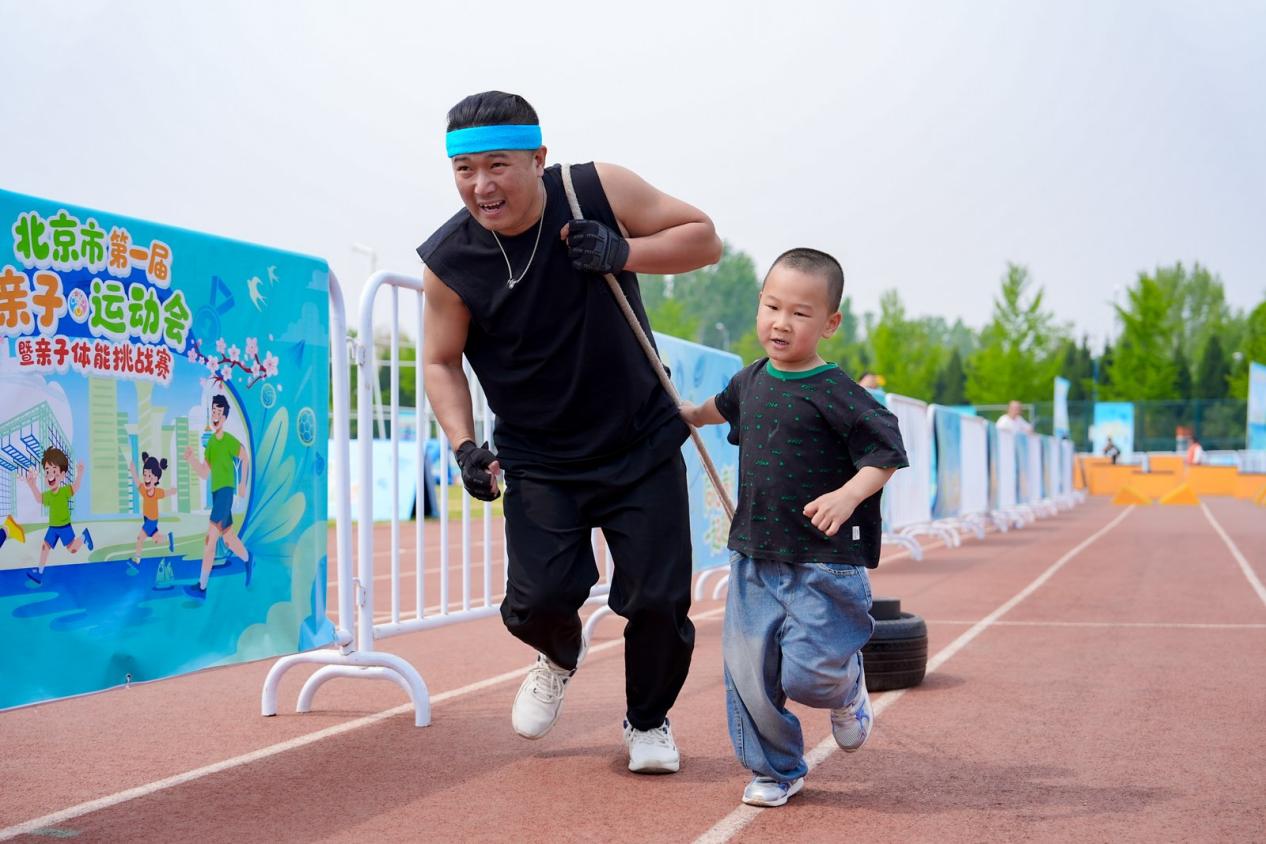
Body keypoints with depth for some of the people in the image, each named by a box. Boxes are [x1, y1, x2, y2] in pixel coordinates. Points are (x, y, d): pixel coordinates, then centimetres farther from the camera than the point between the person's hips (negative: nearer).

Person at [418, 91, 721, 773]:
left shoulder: (600, 191, -15)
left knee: (658, 601, -4)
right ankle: (560, 657, 28)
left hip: (643, 447, 0)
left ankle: (648, 721, 28)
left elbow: (705, 238, -6)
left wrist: (623, 253, -23)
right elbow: (441, 360, 0)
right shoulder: (449, 261, -14)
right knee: (538, 600, -13)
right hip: (539, 463, 0)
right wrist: (464, 447, -15)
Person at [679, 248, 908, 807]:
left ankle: (848, 686, 31)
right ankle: (775, 769, 23)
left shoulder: (835, 393, -14)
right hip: (754, 557, 6)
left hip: (822, 562, -6)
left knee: (807, 675, -7)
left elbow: (886, 452, -14)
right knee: (749, 669, 4)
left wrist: (848, 496, -27)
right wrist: (687, 415, 39)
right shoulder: (752, 380, 8)